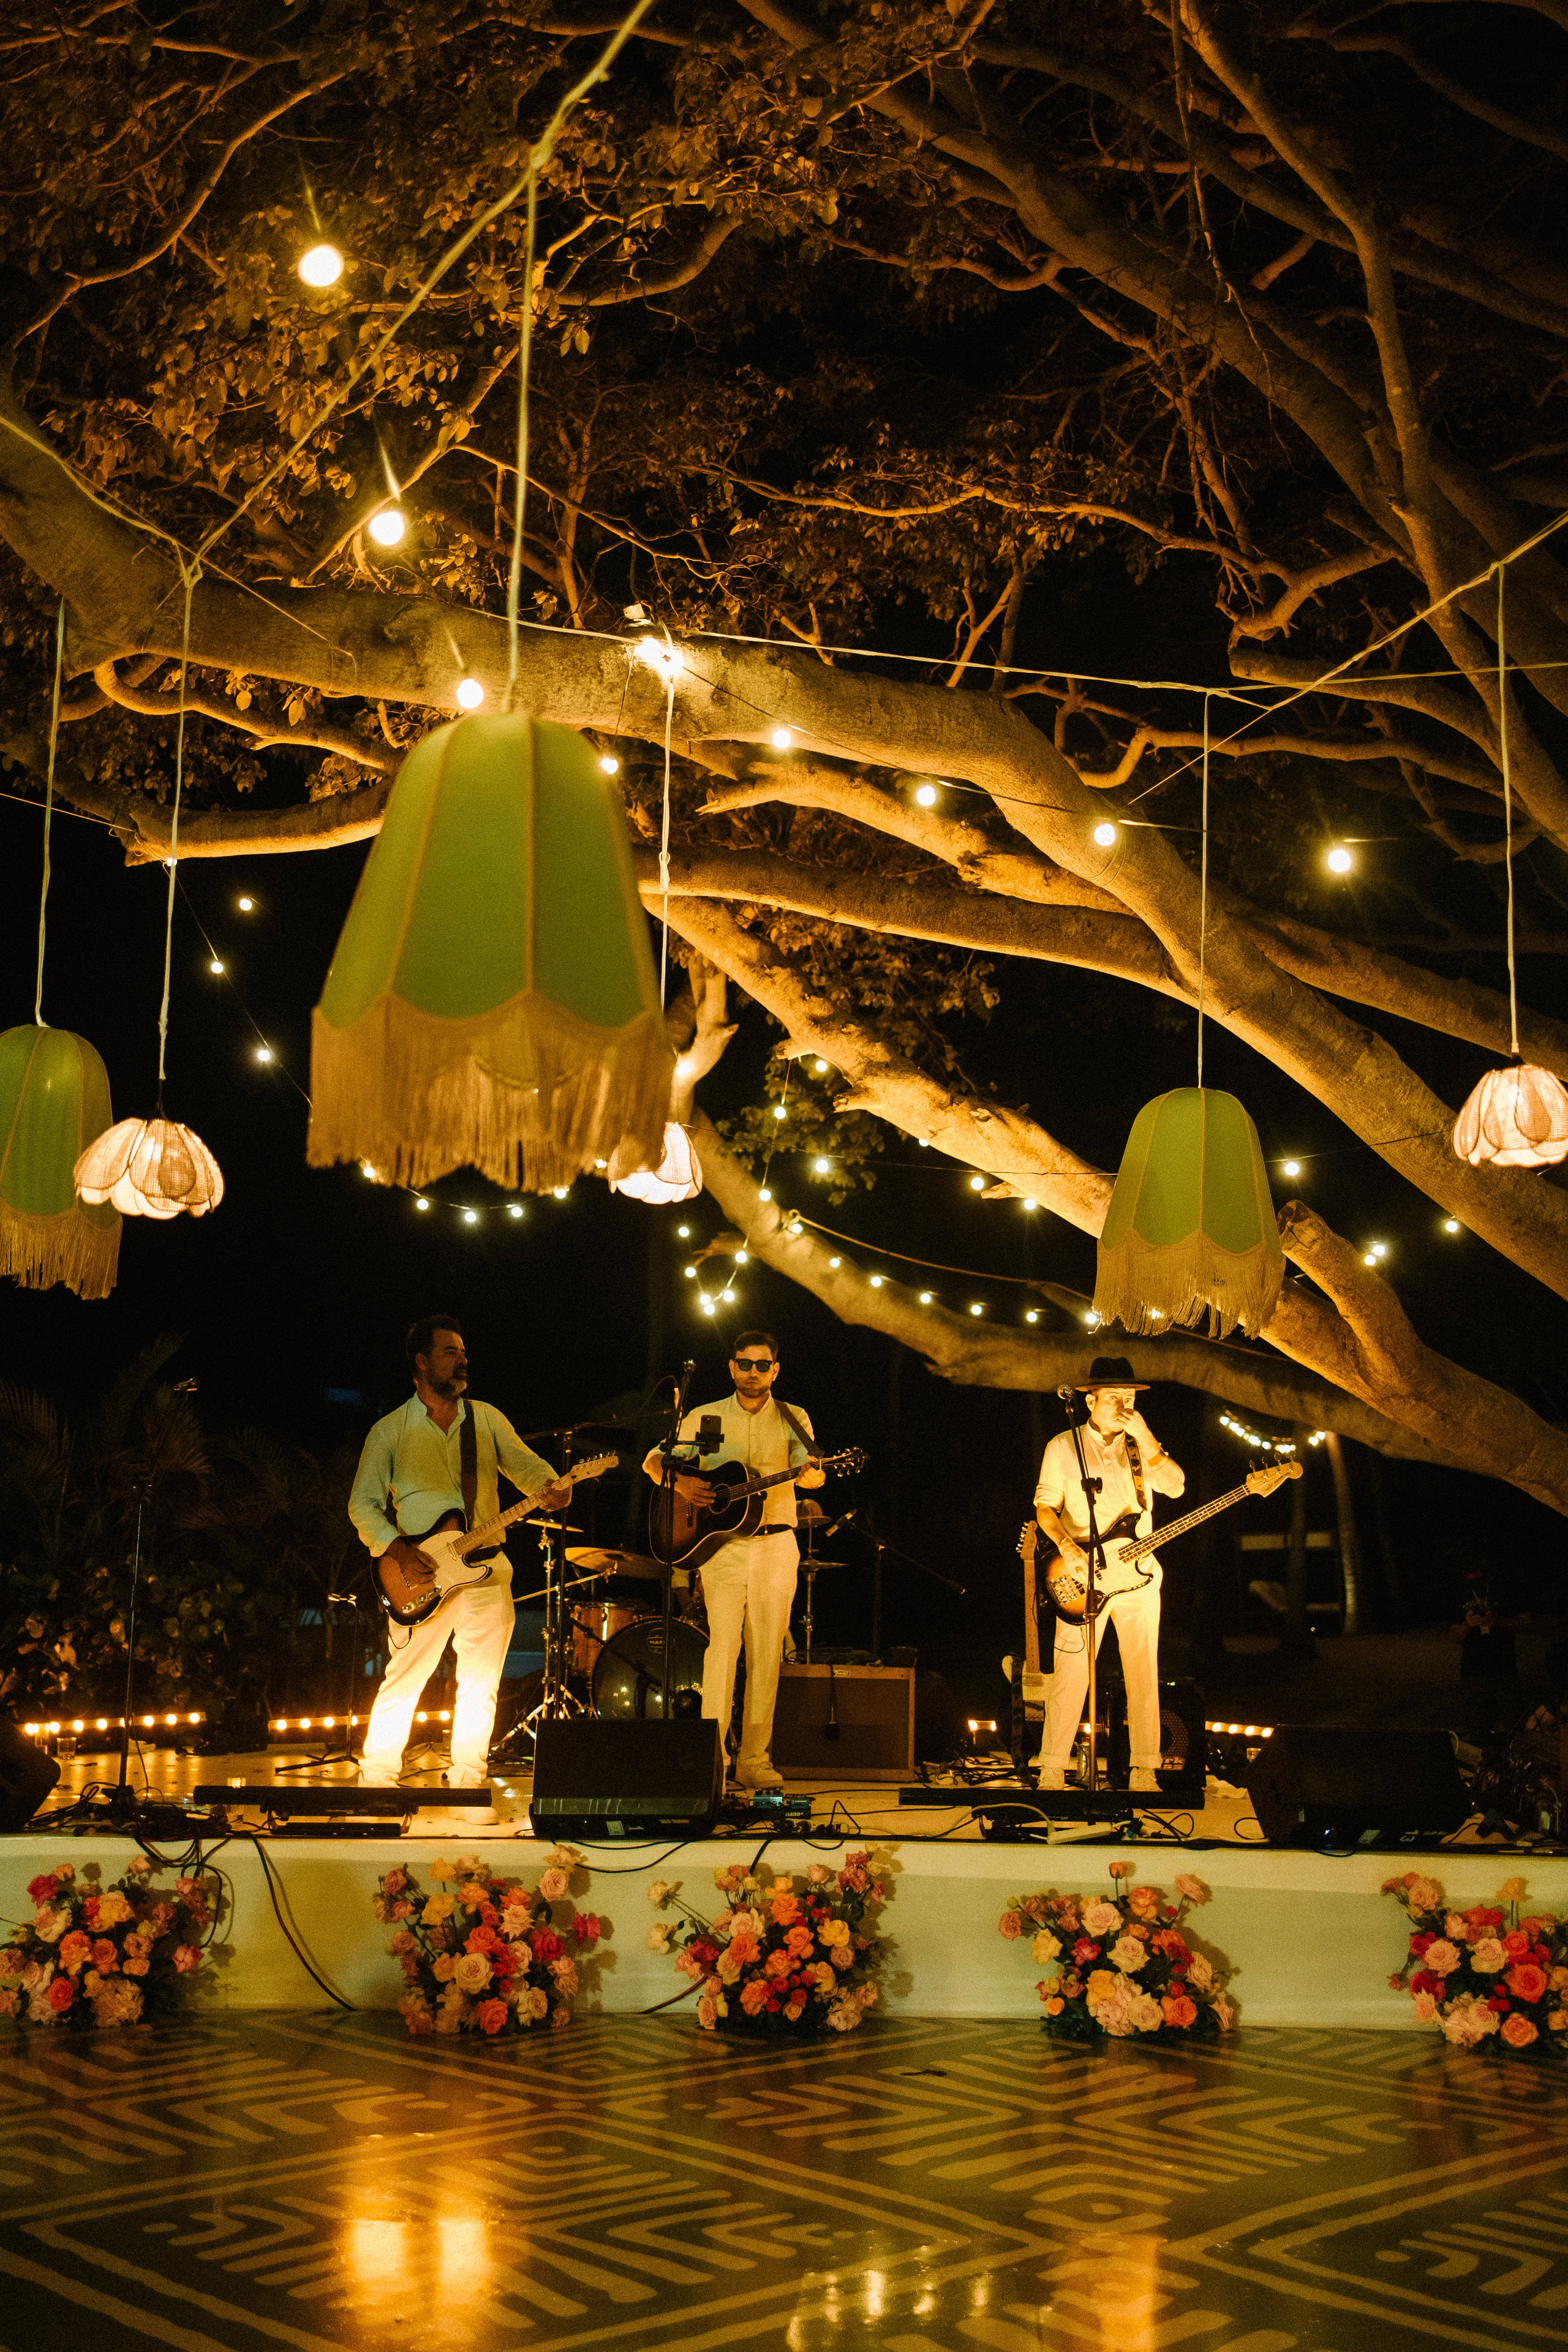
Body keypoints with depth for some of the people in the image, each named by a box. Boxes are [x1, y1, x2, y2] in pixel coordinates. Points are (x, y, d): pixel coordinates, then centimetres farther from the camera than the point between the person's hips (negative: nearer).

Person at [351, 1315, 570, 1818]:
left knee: (480, 1684, 3)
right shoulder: (390, 1430, 3)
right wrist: (398, 1549, -13)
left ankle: (467, 1788, 12)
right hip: (421, 1575, -2)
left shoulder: (487, 1419, 11)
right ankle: (376, 1784, 13)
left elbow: (525, 1465, 8)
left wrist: (551, 1487, -16)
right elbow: (363, 1503, 2)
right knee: (402, 1682, -1)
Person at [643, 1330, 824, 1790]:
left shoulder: (792, 1419, 8)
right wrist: (679, 1482, -11)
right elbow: (654, 1461, 9)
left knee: (766, 1652, 2)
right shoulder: (704, 1418, 8)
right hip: (721, 1542, -1)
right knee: (723, 1644, -11)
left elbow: (811, 1473, -7)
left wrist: (810, 1473, -31)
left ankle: (754, 1759, 8)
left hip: (776, 1546, 1)